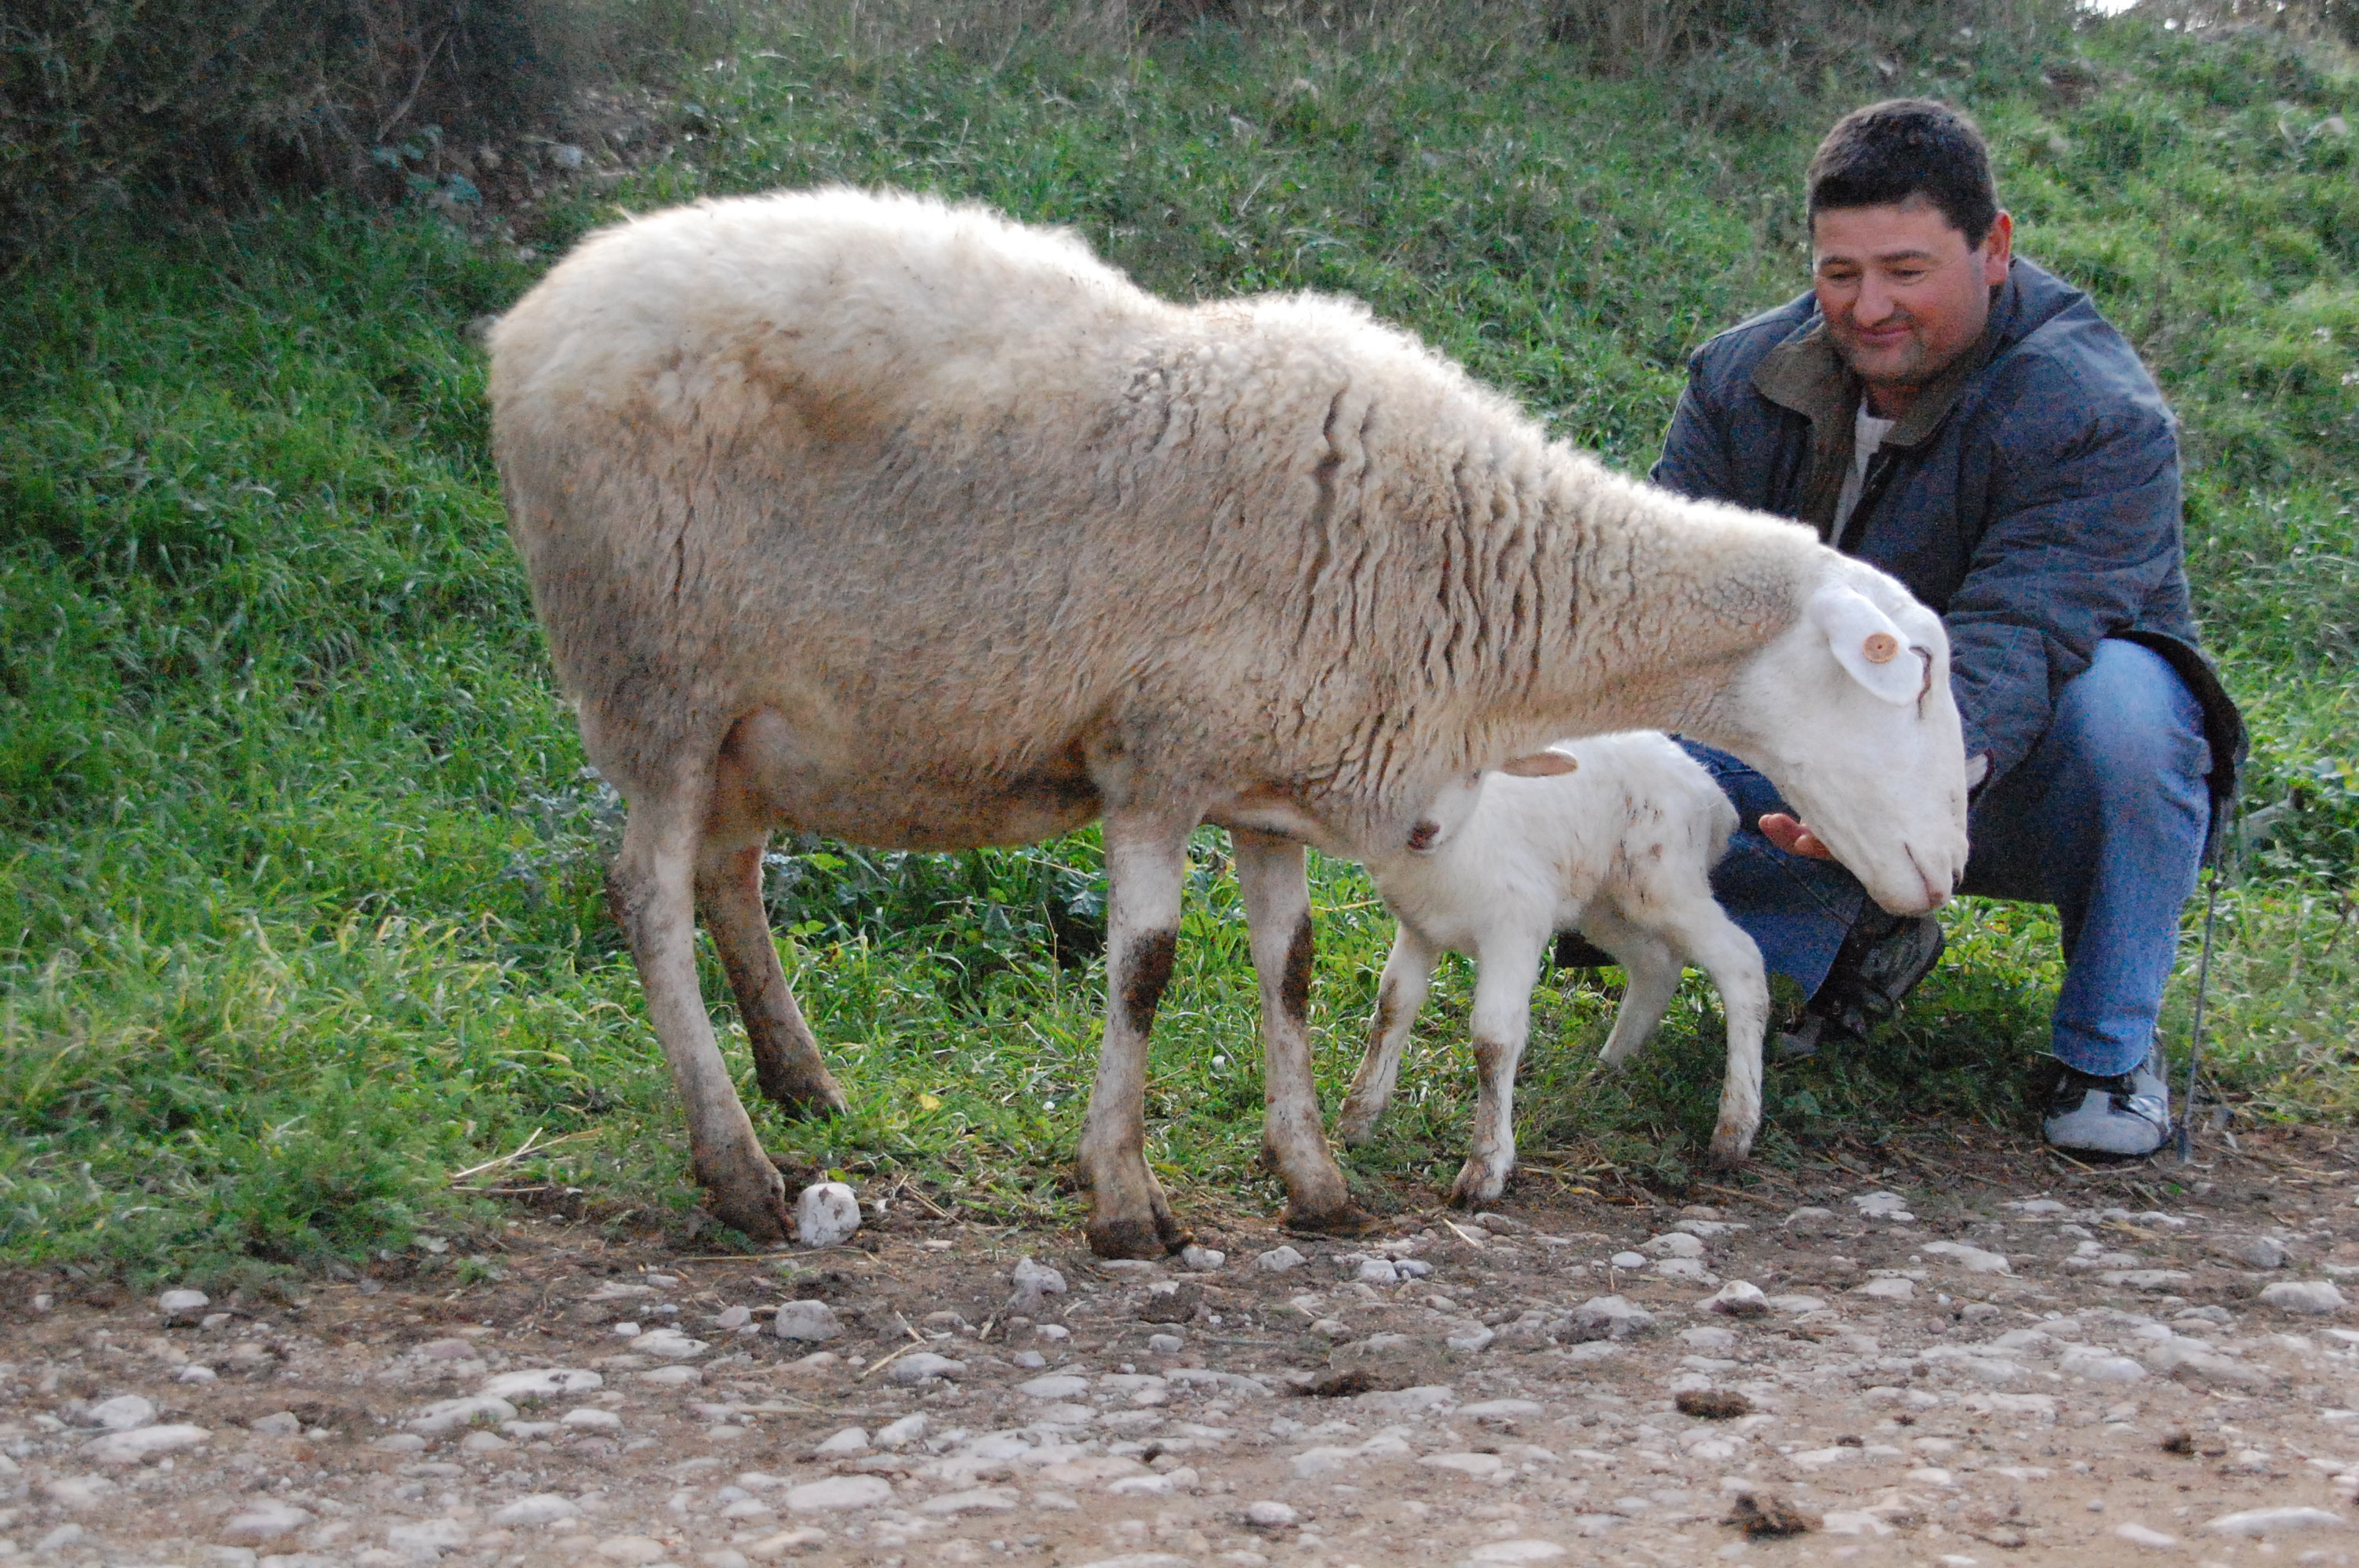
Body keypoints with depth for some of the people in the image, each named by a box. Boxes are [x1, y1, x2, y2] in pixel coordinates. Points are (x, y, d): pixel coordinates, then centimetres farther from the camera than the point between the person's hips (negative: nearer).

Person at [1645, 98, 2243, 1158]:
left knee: (2123, 700, -39)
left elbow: (2013, 636, -38)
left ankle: (2112, 1048, -15)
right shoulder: (1746, 377, -4)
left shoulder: (2100, 417, -23)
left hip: (2016, 783, -4)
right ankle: (1860, 937, 5)